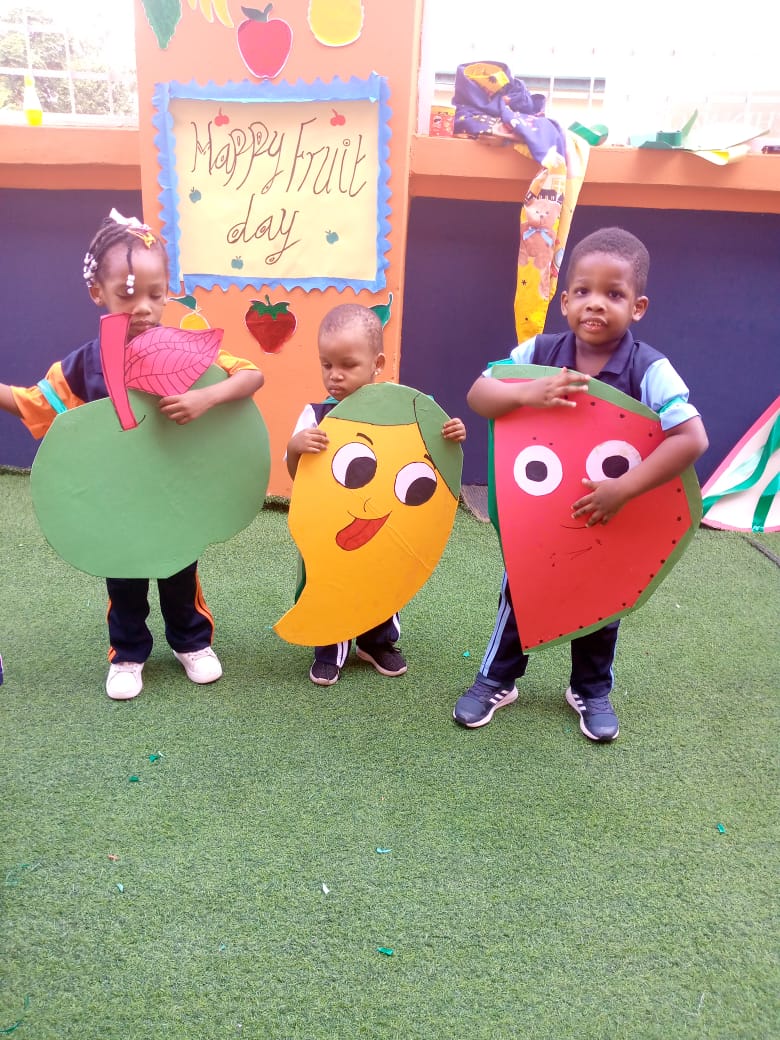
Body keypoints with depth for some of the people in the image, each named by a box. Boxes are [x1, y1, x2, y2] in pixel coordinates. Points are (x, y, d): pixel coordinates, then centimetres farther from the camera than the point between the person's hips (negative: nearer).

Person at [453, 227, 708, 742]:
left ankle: (592, 690, 42)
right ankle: (497, 680, 37)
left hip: (607, 516, -1)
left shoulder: (650, 370, -22)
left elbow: (692, 438, -28)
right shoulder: (539, 352, -14)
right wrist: (527, 393, -35)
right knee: (519, 594, 15)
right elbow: (478, 394, -16)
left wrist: (625, 488, -32)